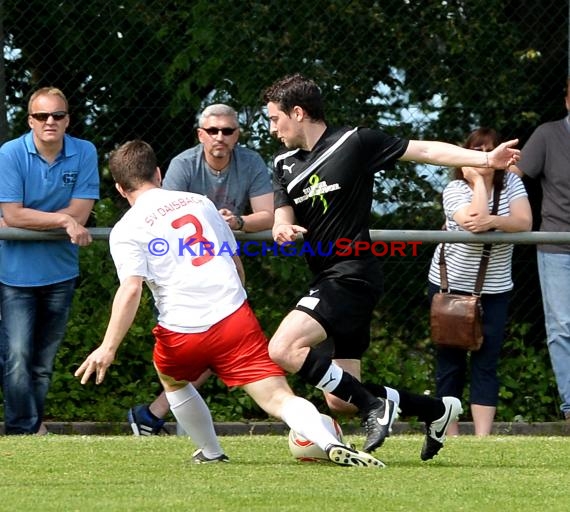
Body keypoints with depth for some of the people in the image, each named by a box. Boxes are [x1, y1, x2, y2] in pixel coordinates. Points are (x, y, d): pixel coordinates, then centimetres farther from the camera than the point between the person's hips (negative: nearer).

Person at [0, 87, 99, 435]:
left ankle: (33, 425, 22)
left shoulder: (84, 154, -2)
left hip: (61, 272, 3)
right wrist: (64, 220, -18)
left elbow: (81, 213, -8)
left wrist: (33, 219, -15)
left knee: (45, 360, 11)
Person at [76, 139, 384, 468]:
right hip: (235, 316, 2)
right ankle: (331, 443, -32)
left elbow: (131, 290, -14)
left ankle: (211, 453, 37)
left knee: (172, 379, 32)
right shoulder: (200, 202, 17)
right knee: (278, 397, -8)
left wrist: (108, 348, -17)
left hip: (182, 334, -2)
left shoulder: (126, 231, 3)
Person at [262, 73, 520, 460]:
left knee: (284, 349, -24)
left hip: (351, 272, -8)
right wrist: (283, 229, -21)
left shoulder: (355, 142, -5)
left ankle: (375, 404, -14)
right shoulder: (285, 166, 14)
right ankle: (437, 410, 23)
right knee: (340, 401, 6)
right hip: (329, 279, 8)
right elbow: (283, 217, 5)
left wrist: (486, 159, -9)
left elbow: (424, 150, -2)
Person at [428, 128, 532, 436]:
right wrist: (478, 181, -18)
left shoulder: (511, 183, 0)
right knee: (451, 362, 4)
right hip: (451, 285, -2)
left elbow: (524, 223, -13)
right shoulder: (455, 190, -10)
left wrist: (493, 221, -30)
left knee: (486, 363, -3)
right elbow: (474, 222, -27)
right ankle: (450, 436, 9)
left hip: (494, 290, 2)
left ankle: (482, 438, -9)